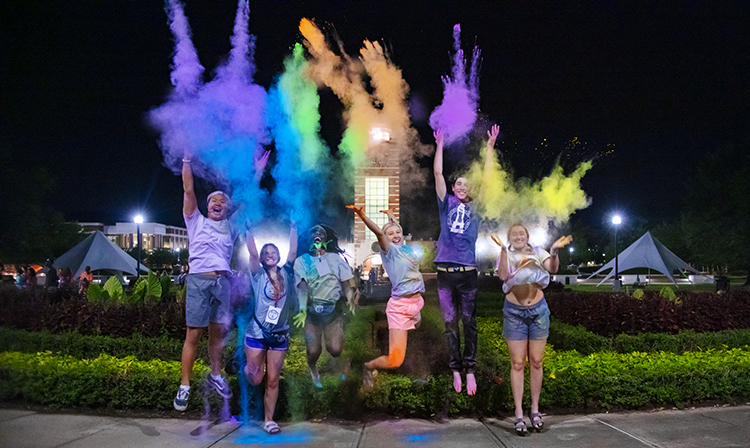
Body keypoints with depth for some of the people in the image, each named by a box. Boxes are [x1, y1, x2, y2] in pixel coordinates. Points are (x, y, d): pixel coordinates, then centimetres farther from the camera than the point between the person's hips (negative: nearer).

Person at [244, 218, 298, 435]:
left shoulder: (285, 274, 4)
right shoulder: (259, 275, -4)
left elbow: (293, 251, -2)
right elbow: (252, 253, -16)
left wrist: (293, 227, -4)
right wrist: (249, 229, -23)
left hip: (280, 335, 2)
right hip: (256, 334, -2)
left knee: (273, 380, 6)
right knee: (255, 379, 4)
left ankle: (269, 420, 17)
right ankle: (246, 367, 38)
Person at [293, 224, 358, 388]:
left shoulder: (335, 258, 10)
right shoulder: (302, 261, 7)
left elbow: (346, 282, 3)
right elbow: (302, 286, -6)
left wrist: (351, 295, -17)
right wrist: (303, 309, -21)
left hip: (333, 308, 0)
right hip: (312, 310, 0)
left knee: (335, 349, -13)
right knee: (313, 350, -12)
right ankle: (312, 368, 25)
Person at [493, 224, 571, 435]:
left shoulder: (538, 252, 5)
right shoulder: (505, 255, 2)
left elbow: (553, 269, -11)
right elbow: (503, 276, -18)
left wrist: (554, 251, -28)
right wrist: (504, 249, -26)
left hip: (538, 311, 1)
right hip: (514, 312, -1)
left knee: (536, 362, 7)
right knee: (517, 363, 0)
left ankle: (535, 409, 20)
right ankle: (519, 414, 6)